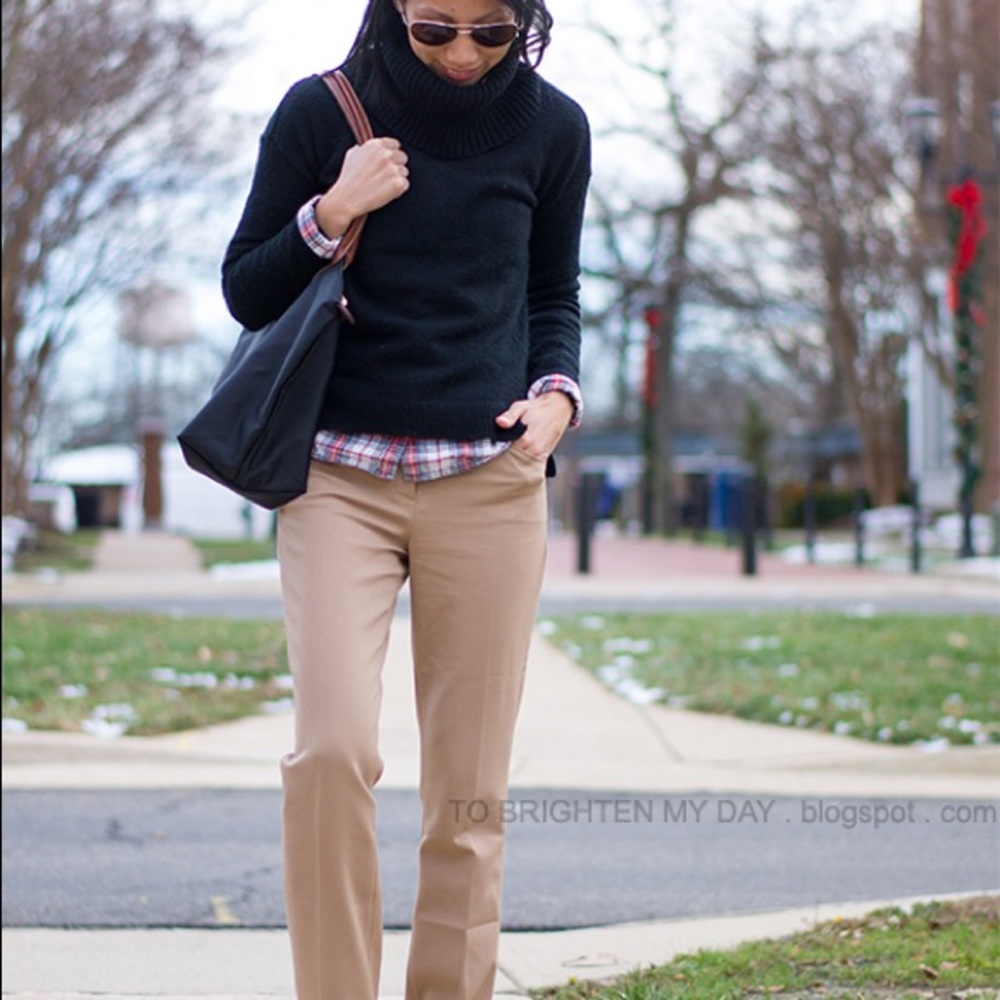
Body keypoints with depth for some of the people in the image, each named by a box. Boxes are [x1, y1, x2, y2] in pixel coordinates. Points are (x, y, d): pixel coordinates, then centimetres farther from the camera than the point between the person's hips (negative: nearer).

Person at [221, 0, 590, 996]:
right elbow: (246, 295, 5)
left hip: (488, 483, 2)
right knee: (332, 749, -18)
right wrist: (331, 214, -12)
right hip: (339, 475, -1)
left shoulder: (551, 127, 5)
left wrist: (557, 392, -2)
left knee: (470, 790, -1)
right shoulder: (319, 113, 0)